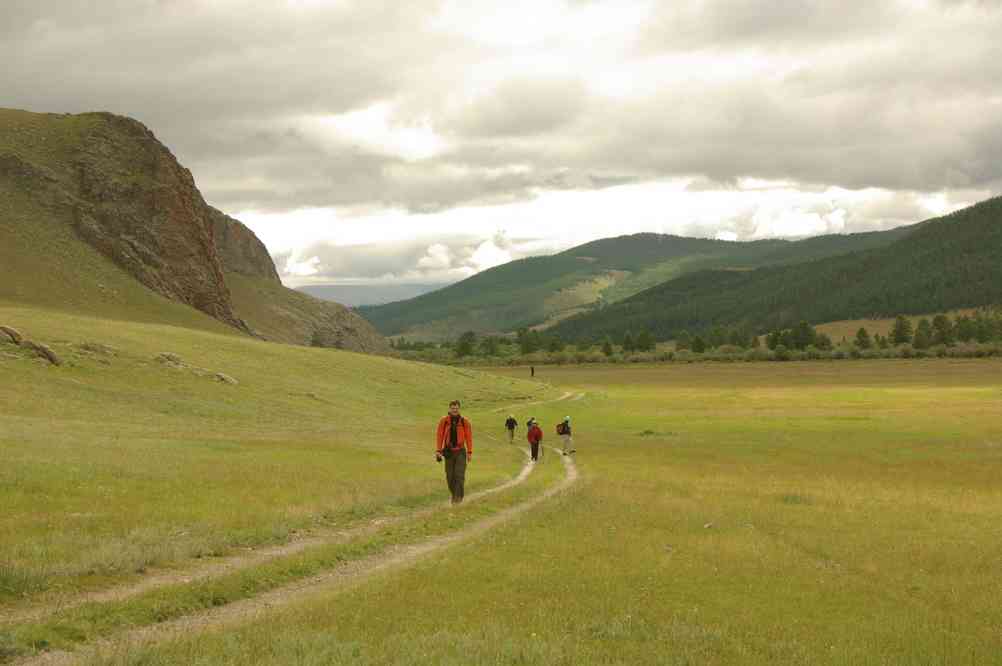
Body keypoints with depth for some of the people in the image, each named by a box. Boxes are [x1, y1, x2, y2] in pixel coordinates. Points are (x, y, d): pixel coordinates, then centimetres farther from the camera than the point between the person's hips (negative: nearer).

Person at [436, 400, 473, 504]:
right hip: (448, 451, 1)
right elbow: (439, 436, -3)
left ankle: (458, 497, -12)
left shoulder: (464, 421, -4)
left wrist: (470, 452, -6)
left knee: (459, 475, -13)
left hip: (460, 451, -1)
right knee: (450, 476, 6)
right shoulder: (444, 421, -3)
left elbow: (469, 437, -3)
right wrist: (438, 451, -10)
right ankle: (454, 495, 26)